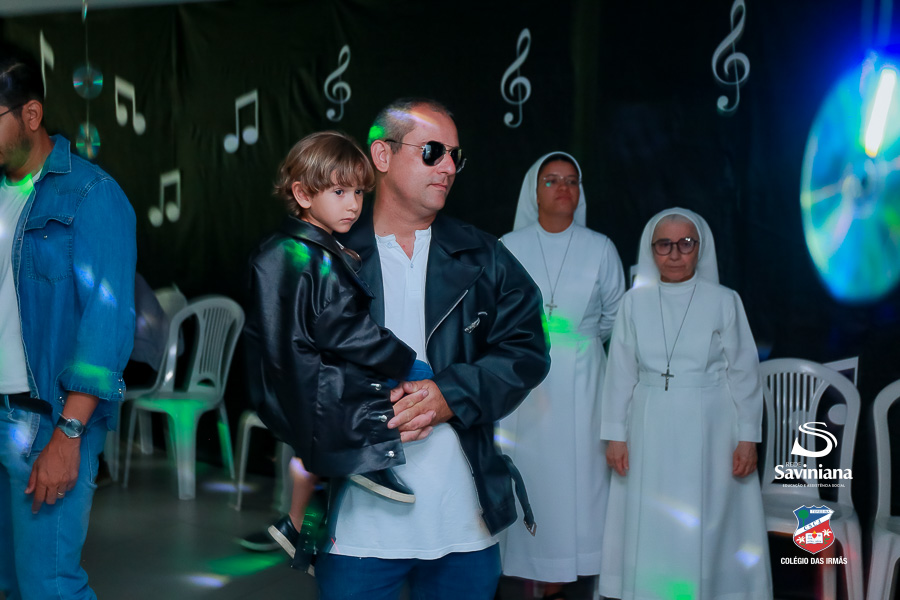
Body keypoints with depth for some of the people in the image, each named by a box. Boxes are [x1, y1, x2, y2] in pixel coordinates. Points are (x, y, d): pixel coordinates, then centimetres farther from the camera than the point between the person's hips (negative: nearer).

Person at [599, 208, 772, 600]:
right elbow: (621, 373, 4)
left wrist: (747, 437, -3)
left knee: (706, 521, 2)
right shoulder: (635, 303, 3)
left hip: (709, 429, -2)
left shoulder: (724, 302, -2)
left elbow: (743, 373, 0)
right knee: (652, 522, 6)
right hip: (650, 430, 2)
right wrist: (615, 435, 2)